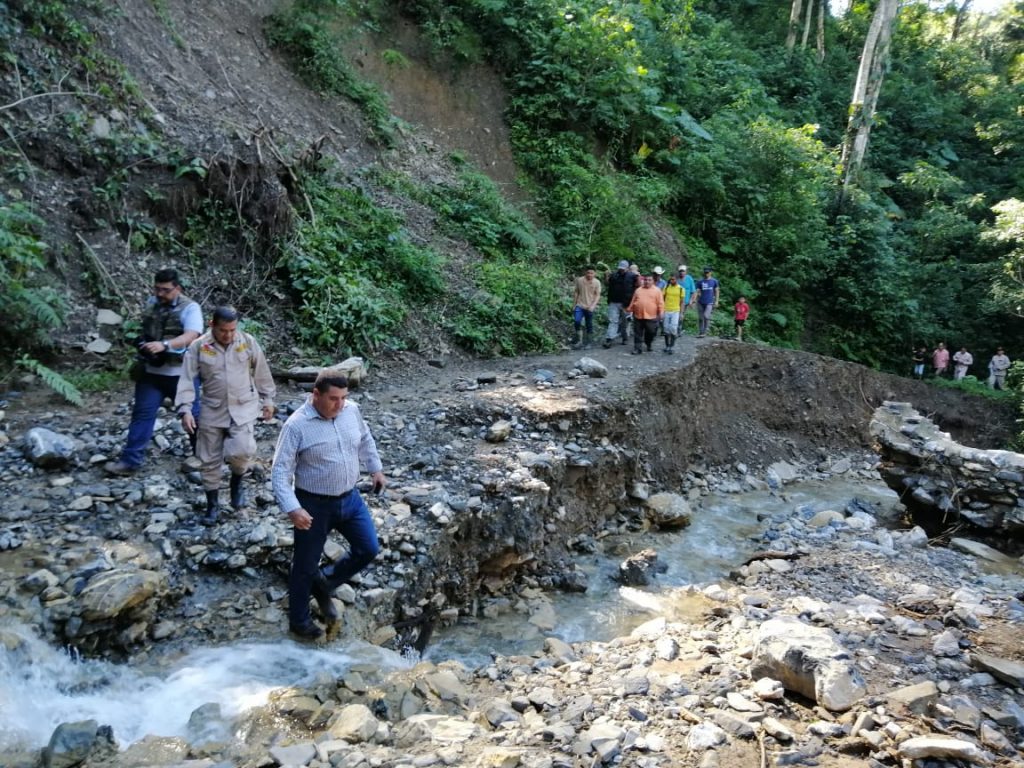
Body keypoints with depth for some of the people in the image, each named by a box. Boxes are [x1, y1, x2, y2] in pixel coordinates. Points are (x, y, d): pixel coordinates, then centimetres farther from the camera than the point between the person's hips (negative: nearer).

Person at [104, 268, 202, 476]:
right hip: (151, 371, 5)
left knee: (192, 414, 10)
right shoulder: (151, 303, 5)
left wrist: (164, 345, -43)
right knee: (142, 414, 3)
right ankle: (130, 461, 8)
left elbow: (191, 336, -30)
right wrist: (142, 344, 6)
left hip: (180, 373, -5)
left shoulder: (190, 308, -13)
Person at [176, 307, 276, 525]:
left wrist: (268, 399, 11)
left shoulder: (248, 342, -5)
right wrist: (185, 409, -18)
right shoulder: (198, 347, -8)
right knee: (209, 460, 7)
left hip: (243, 409, -1)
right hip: (212, 412, 1)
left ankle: (237, 480, 15)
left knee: (241, 451, -19)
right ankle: (212, 505, 25)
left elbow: (261, 372, 6)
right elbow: (187, 380, -9)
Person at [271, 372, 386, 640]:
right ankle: (299, 621, 32)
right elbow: (280, 472, -20)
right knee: (306, 566, 9)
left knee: (369, 549, 8)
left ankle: (324, 584, 31)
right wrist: (292, 509, -29)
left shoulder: (352, 410, -5)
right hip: (315, 505, -5)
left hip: (350, 498, 5)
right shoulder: (297, 425, -21)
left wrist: (376, 469, 20)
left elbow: (365, 440, 16)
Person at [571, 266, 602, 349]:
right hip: (579, 305, 0)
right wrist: (574, 304, 7)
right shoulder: (579, 280, -1)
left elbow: (597, 295, -4)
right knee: (577, 321, -18)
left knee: (589, 326, 5)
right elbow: (576, 293, 8)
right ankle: (579, 340, -3)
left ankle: (588, 343, 18)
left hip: (590, 307, 0)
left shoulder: (597, 282, -3)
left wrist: (593, 305, -17)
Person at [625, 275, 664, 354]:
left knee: (650, 333, 6)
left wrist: (660, 314, -9)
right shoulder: (638, 290, 12)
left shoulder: (657, 291, 2)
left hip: (651, 317, -2)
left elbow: (660, 303, -2)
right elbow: (633, 302, 15)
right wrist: (629, 310, 13)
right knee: (637, 334, 3)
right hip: (638, 316, 2)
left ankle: (648, 345, 30)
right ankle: (637, 348, 8)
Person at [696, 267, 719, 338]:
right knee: (700, 318, 5)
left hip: (709, 302, -2)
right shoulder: (700, 282, 6)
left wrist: (716, 301, 1)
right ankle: (700, 332, 16)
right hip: (701, 302, 2)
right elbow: (697, 292, 4)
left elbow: (716, 291, 8)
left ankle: (705, 331, -7)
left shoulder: (714, 281, 4)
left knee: (706, 316, -18)